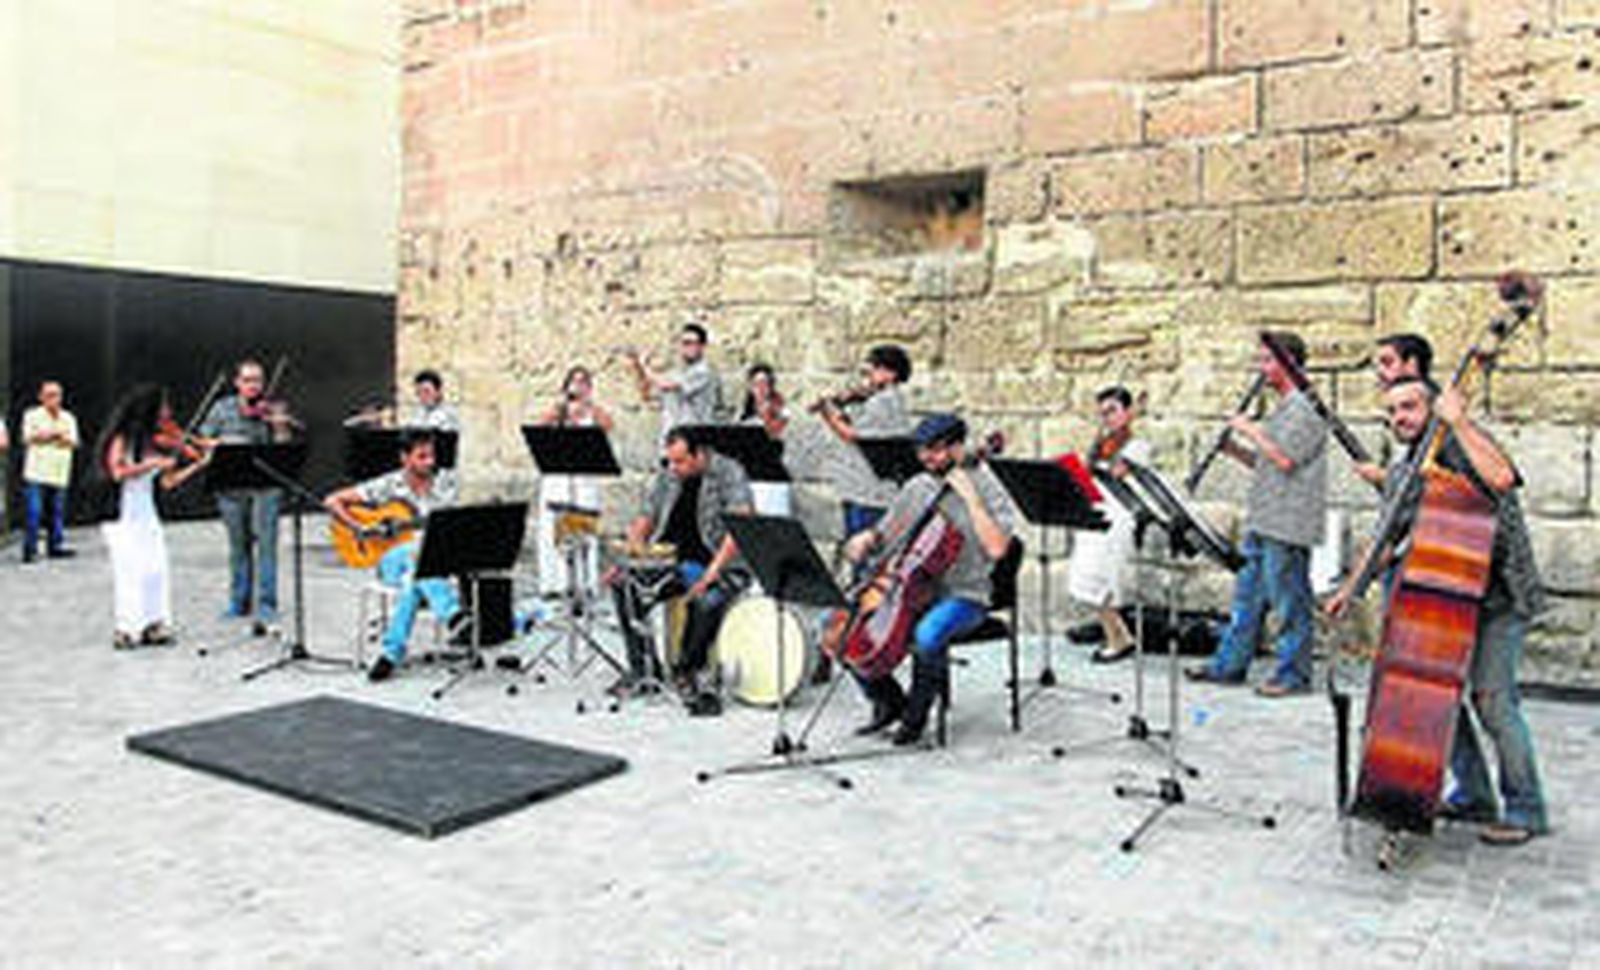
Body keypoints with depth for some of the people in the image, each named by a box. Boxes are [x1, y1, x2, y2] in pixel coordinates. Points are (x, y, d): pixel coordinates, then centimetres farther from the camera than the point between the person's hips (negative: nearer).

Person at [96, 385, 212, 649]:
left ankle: (154, 625, 3)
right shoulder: (123, 439, -8)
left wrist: (199, 464, 4)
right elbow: (118, 472, -21)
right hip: (124, 516, -6)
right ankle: (126, 629, -5)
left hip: (147, 515, 6)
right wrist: (153, 463, -23)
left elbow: (168, 482, 8)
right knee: (130, 570, -10)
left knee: (156, 569, -2)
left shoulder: (156, 443, 8)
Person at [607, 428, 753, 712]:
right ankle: (642, 665, -4)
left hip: (723, 565, -6)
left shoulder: (729, 473, -9)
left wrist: (713, 571, -32)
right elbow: (645, 519, 16)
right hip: (673, 562, 6)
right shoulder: (666, 478, 11)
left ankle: (687, 671, -12)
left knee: (707, 600, -36)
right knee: (624, 584, -15)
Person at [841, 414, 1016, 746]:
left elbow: (996, 548, -21)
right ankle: (888, 701, 7)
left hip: (961, 597, -6)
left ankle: (917, 713, -10)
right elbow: (886, 530, 22)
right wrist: (865, 539, 0)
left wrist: (970, 498, -23)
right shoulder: (916, 488, 11)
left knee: (927, 635, -38)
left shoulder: (985, 487, -7)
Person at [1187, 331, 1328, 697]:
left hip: (1288, 525, -10)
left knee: (1289, 601, -3)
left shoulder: (1306, 407, -10)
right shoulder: (1281, 409, 20)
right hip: (1263, 522, 10)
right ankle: (1229, 664, 19)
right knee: (1248, 594, 13)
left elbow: (1285, 459, -21)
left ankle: (1293, 674, 6)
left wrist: (1250, 430, -11)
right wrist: (1233, 448, 9)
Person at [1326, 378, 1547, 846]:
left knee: (1492, 696, -13)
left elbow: (1501, 478, -32)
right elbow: (1387, 541, 18)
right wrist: (1351, 588, 11)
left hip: (1499, 596, -7)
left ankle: (1526, 811, 2)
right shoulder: (1400, 474, 11)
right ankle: (1474, 796, 21)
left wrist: (1458, 421, -25)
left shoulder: (1466, 444, -9)